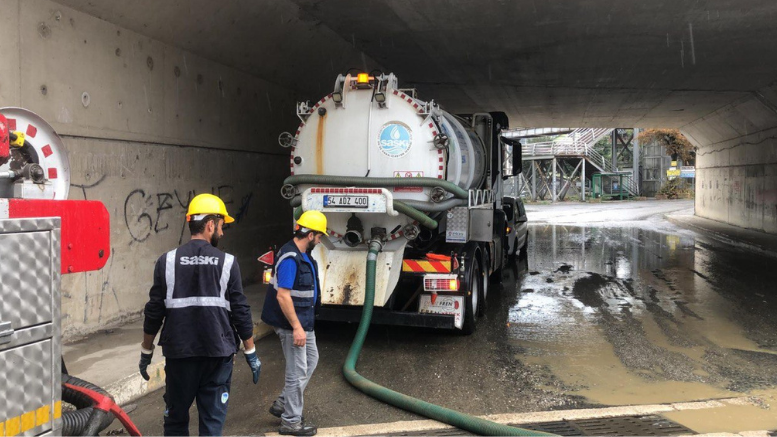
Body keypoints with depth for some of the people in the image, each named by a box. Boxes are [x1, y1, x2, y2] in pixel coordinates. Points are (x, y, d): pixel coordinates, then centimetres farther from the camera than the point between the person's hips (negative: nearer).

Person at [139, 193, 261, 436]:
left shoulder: (168, 261, -1)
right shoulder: (227, 263, -4)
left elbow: (154, 312, 1)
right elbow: (241, 312, -3)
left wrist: (146, 352, 14)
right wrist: (251, 353, 7)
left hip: (179, 353, 2)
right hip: (217, 353, -1)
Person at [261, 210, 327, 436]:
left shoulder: (303, 255, 8)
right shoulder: (290, 258, -23)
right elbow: (282, 296, -27)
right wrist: (296, 328, -26)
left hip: (304, 321, 10)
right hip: (293, 324, -10)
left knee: (311, 359, 20)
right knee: (297, 371, -1)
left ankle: (282, 404, 28)